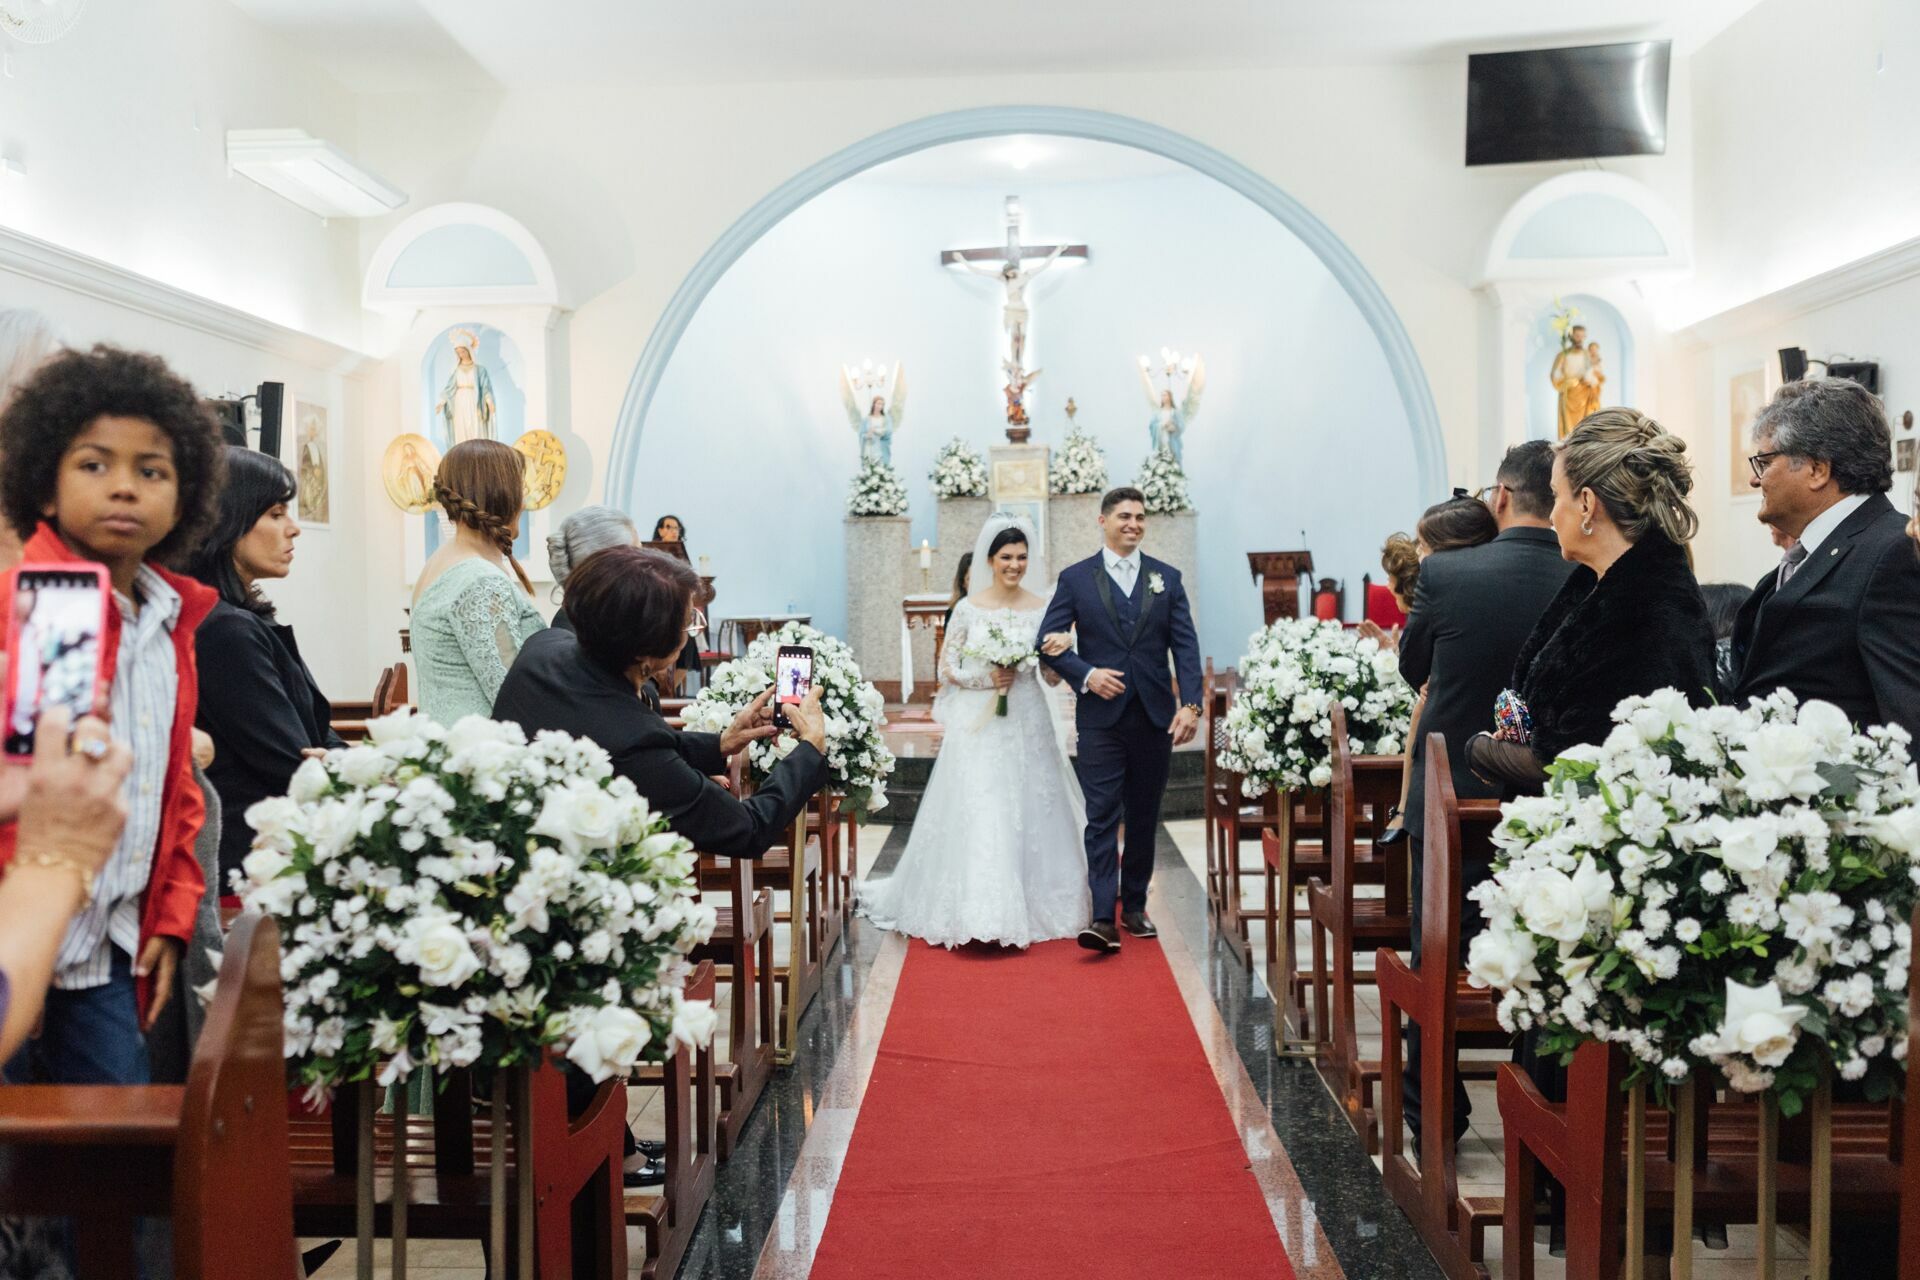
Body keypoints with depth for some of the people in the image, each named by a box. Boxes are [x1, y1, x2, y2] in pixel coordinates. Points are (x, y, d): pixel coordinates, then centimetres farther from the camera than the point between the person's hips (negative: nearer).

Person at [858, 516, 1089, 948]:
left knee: (1028, 812, 5)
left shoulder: (1042, 608, 4)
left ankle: (1033, 902, 17)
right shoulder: (968, 608, -1)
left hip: (1027, 724, 2)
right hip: (979, 726, -2)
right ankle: (977, 909, -1)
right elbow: (946, 668, 1)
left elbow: (1054, 674, 6)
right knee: (976, 814, -6)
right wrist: (985, 677, -14)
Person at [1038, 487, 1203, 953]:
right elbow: (1048, 641, 1)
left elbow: (1185, 646, 2)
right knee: (1102, 817, -7)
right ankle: (1103, 918, -9)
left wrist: (1190, 704, -9)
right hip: (1101, 716, -2)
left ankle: (1135, 905, 25)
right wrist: (1086, 674, -15)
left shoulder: (1167, 578, 8)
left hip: (1155, 717, 2)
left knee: (1144, 817, 11)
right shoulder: (1075, 578, 3)